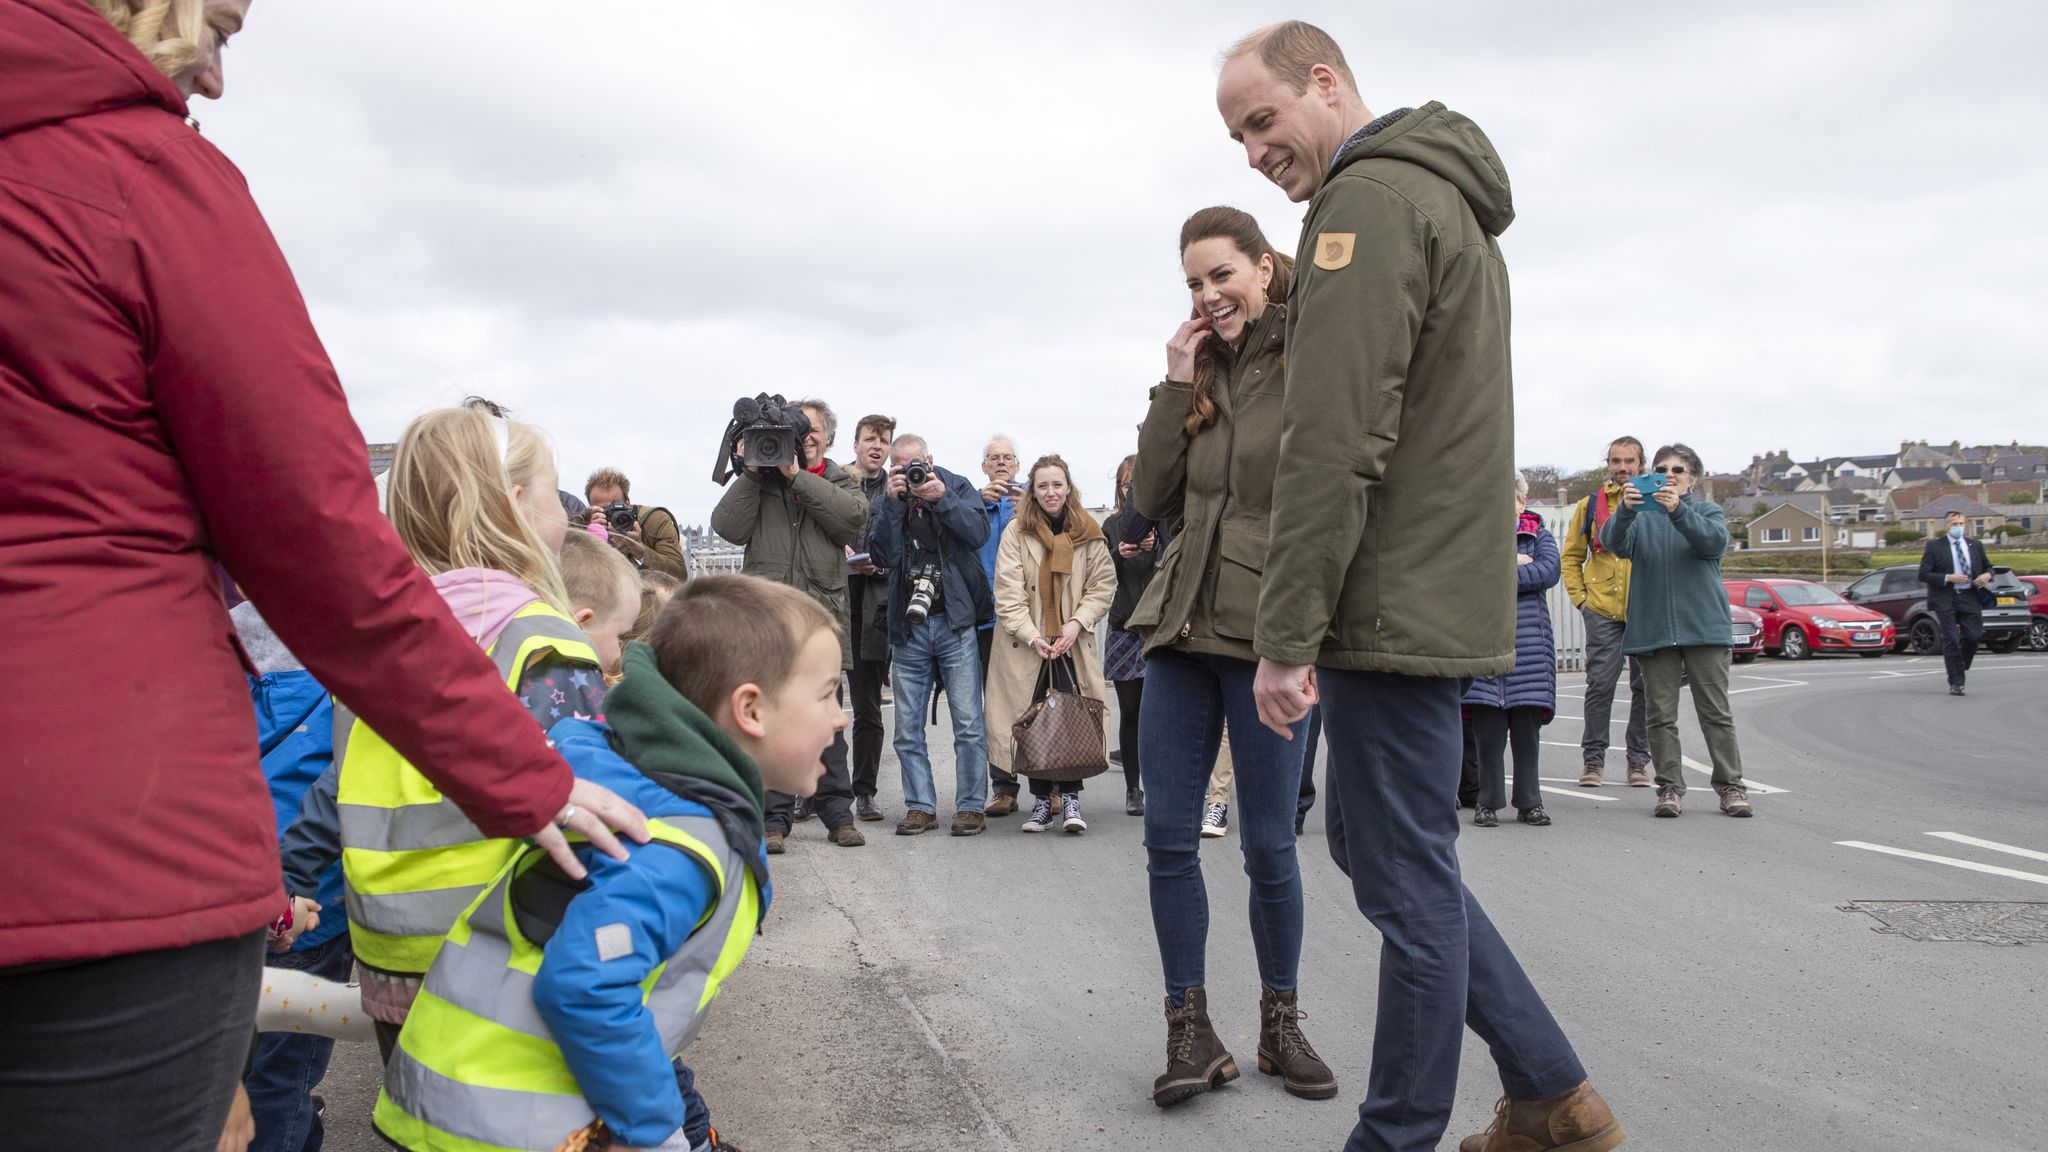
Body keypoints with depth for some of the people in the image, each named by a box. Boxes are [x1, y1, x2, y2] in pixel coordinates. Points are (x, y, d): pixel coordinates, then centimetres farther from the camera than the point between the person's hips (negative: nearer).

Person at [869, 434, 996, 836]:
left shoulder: (958, 487, 5)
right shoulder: (885, 501, 7)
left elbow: (978, 531, -10)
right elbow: (885, 556, -8)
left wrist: (942, 498, -20)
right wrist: (892, 501, -15)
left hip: (955, 621, -2)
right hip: (907, 627, 2)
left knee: (968, 724, -4)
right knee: (908, 730, 6)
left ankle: (970, 806, 4)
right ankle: (920, 806, 15)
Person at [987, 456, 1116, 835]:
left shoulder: (1088, 533, 5)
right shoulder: (1016, 532, -1)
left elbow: (1104, 585, 6)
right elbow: (1008, 594, -6)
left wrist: (1077, 623, -9)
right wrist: (1032, 637, -16)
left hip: (1073, 643, 1)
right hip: (1026, 644, 0)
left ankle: (1070, 797, -2)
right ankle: (1041, 800, 12)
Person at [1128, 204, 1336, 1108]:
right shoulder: (1203, 373, 12)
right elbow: (1154, 501, 6)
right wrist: (1175, 389, -2)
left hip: (1269, 636, -5)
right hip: (1182, 630, 6)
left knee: (1267, 843, 4)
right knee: (1168, 838, 4)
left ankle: (1281, 1024, 24)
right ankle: (1191, 1032, 15)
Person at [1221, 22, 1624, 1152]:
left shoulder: (1368, 199, -12)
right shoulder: (1451, 200, 21)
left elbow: (1332, 444, -21)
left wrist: (1288, 632, -18)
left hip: (1390, 610, -11)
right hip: (1447, 592, 11)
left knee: (1407, 878, -2)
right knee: (1370, 843, 17)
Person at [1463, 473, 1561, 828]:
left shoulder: (1539, 535, 13)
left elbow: (1550, 571, -6)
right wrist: (1513, 562, -10)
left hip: (1528, 643, 1)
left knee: (1527, 726, 4)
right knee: (1488, 728, -1)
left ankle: (1529, 802, 13)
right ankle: (1488, 802, 7)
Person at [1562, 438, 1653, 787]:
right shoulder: (1590, 505, 9)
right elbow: (1571, 556, 14)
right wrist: (1579, 597, 3)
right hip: (1603, 610, 0)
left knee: (1645, 685, 5)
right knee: (1600, 684, -3)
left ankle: (1638, 760, 15)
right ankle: (1593, 759, 7)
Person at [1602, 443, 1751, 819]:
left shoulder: (1707, 510, 10)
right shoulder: (1642, 516, 11)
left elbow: (1714, 542, -13)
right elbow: (1613, 542, -9)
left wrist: (1677, 510, -28)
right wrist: (1625, 511, -30)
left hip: (1703, 626, -1)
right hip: (1654, 628, 1)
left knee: (1716, 712, 0)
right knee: (1660, 714, 1)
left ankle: (1730, 785, 7)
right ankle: (1669, 787, 7)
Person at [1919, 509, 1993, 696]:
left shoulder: (1976, 545, 12)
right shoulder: (1934, 546, 0)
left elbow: (1988, 567, 23)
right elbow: (1923, 575, -5)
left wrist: (1987, 575, 0)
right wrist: (1948, 578, -16)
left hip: (1970, 597, 3)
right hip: (1945, 599, -3)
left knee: (1973, 636, -3)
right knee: (1951, 640, -4)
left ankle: (1961, 666, 27)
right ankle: (1956, 682, 2)